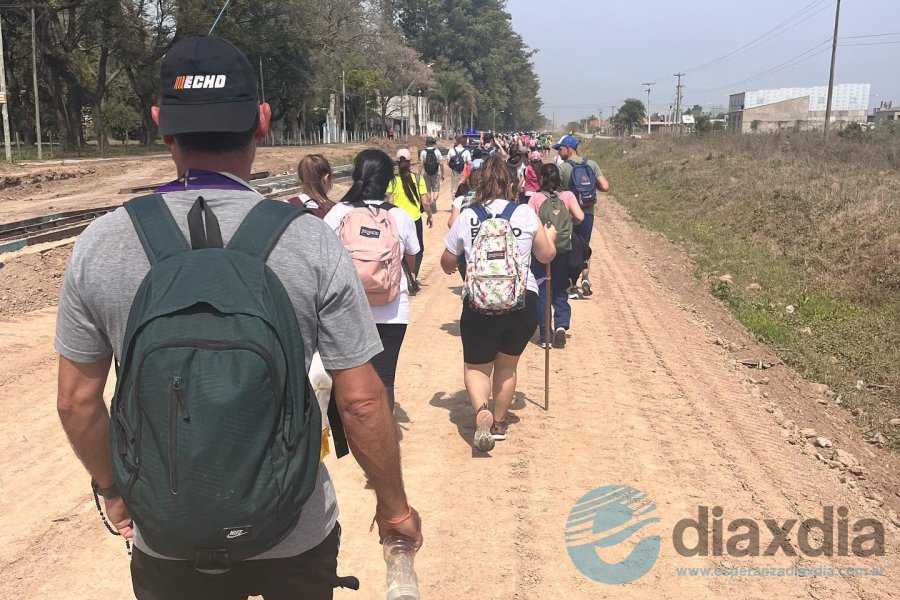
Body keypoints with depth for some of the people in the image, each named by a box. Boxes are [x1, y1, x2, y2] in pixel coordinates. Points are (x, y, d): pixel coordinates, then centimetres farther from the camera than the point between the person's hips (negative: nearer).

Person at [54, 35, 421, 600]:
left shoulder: (100, 243, -11)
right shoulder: (311, 241, -17)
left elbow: (77, 399, -2)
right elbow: (362, 400, -14)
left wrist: (112, 489, 15)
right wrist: (394, 505, 1)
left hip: (166, 542, 1)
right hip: (296, 535, 0)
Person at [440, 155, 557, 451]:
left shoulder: (466, 217, 1)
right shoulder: (525, 214, 0)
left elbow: (447, 263, 12)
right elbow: (547, 255, 12)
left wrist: (450, 266, 35)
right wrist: (551, 235, 33)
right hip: (523, 301, 1)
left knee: (476, 367, 15)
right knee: (507, 365, 21)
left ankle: (481, 411, -11)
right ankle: (499, 424, 32)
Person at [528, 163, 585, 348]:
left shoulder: (536, 198, -4)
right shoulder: (568, 195, -1)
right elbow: (579, 217, -11)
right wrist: (569, 221, 9)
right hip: (563, 249, 1)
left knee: (542, 292, 7)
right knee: (560, 291, 13)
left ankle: (545, 335, 8)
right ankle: (561, 325, -8)